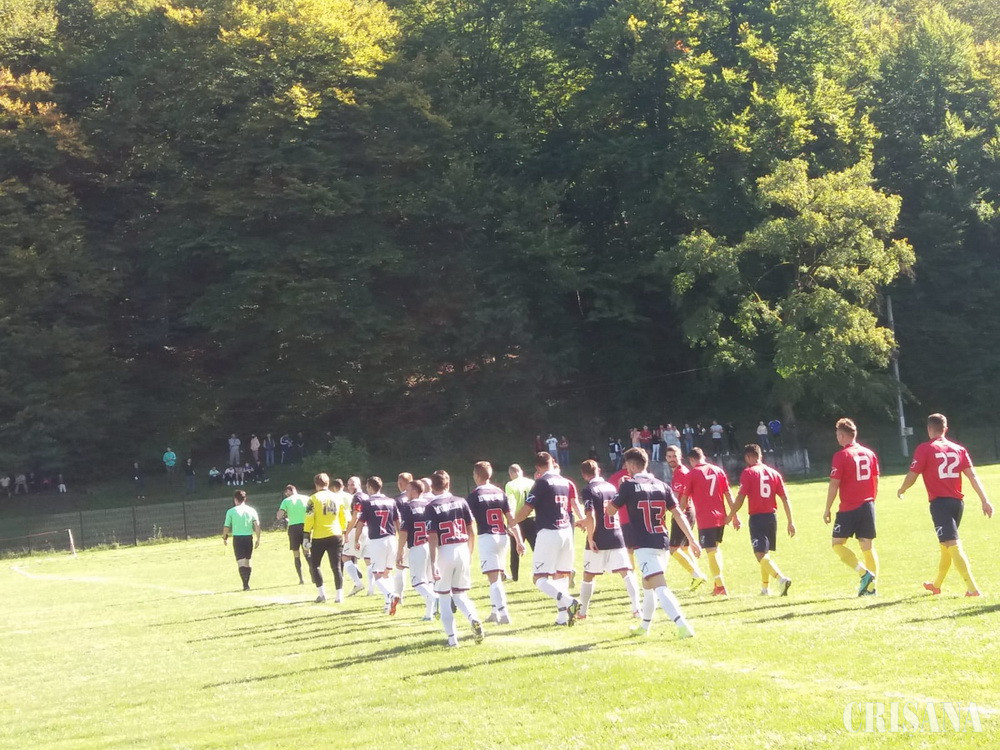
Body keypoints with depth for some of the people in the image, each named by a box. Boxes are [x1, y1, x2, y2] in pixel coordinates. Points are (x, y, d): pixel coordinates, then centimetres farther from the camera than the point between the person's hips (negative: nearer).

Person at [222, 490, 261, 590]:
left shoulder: (231, 511, -2)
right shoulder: (251, 510, 4)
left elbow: (226, 527, -1)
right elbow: (257, 525, -3)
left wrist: (225, 538, 15)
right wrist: (258, 539, 1)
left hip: (237, 538, -3)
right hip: (249, 537, 3)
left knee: (241, 562, -5)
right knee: (247, 561, 15)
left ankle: (245, 584, -19)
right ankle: (247, 584, 20)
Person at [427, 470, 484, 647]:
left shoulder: (431, 507, -6)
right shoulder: (461, 502, 5)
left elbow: (433, 537, -12)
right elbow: (470, 531, 8)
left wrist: (433, 563, -13)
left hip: (444, 553, -4)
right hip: (462, 551, 4)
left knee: (444, 597, 9)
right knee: (460, 594, 16)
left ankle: (452, 637, 5)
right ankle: (473, 617, -14)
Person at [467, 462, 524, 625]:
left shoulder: (473, 496, -4)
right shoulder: (501, 493, 10)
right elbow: (511, 519, 8)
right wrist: (519, 541, 11)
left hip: (486, 537, -5)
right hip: (503, 537, 5)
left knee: (493, 578, -8)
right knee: (496, 576, 18)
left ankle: (503, 613, -17)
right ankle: (495, 611, 23)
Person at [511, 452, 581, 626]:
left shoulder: (541, 483, -8)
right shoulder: (565, 482, 11)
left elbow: (526, 510, -8)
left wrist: (512, 522, 10)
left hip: (548, 532, -7)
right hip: (566, 532, 7)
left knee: (540, 579, -5)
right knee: (561, 576, 16)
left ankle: (569, 602, -26)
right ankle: (562, 616, 11)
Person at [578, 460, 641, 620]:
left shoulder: (589, 491, -9)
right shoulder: (611, 487, 11)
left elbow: (591, 517, -20)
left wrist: (590, 538, -11)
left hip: (598, 541, -4)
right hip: (617, 538, 4)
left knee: (588, 576, 11)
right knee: (626, 573, 1)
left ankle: (582, 612, 20)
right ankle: (636, 608, -12)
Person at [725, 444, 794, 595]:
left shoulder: (748, 473, -6)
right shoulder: (774, 473, 9)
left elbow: (741, 497, -10)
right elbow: (785, 498, 6)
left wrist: (731, 516, 4)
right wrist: (790, 522, 9)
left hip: (757, 518, -6)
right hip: (772, 516, 6)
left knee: (761, 555, -10)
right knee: (765, 552, 21)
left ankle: (781, 578, -31)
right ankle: (765, 587, 28)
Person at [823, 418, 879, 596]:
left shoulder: (841, 455, -8)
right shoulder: (869, 454, 9)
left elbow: (834, 484, -10)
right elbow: (876, 481, 14)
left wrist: (827, 509, -4)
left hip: (849, 508, -6)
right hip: (867, 505, 6)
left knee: (838, 544, 2)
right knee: (868, 546, 9)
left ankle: (865, 573, -13)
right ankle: (871, 586, 5)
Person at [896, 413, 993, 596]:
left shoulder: (924, 449, -5)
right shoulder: (958, 449, 9)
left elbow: (912, 476, -5)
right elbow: (972, 475, 3)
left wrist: (901, 490, 16)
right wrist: (985, 500, 0)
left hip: (940, 503, -6)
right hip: (957, 502, 6)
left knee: (952, 545, -11)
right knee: (946, 544, 21)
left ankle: (972, 588, -21)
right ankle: (936, 584, 38)